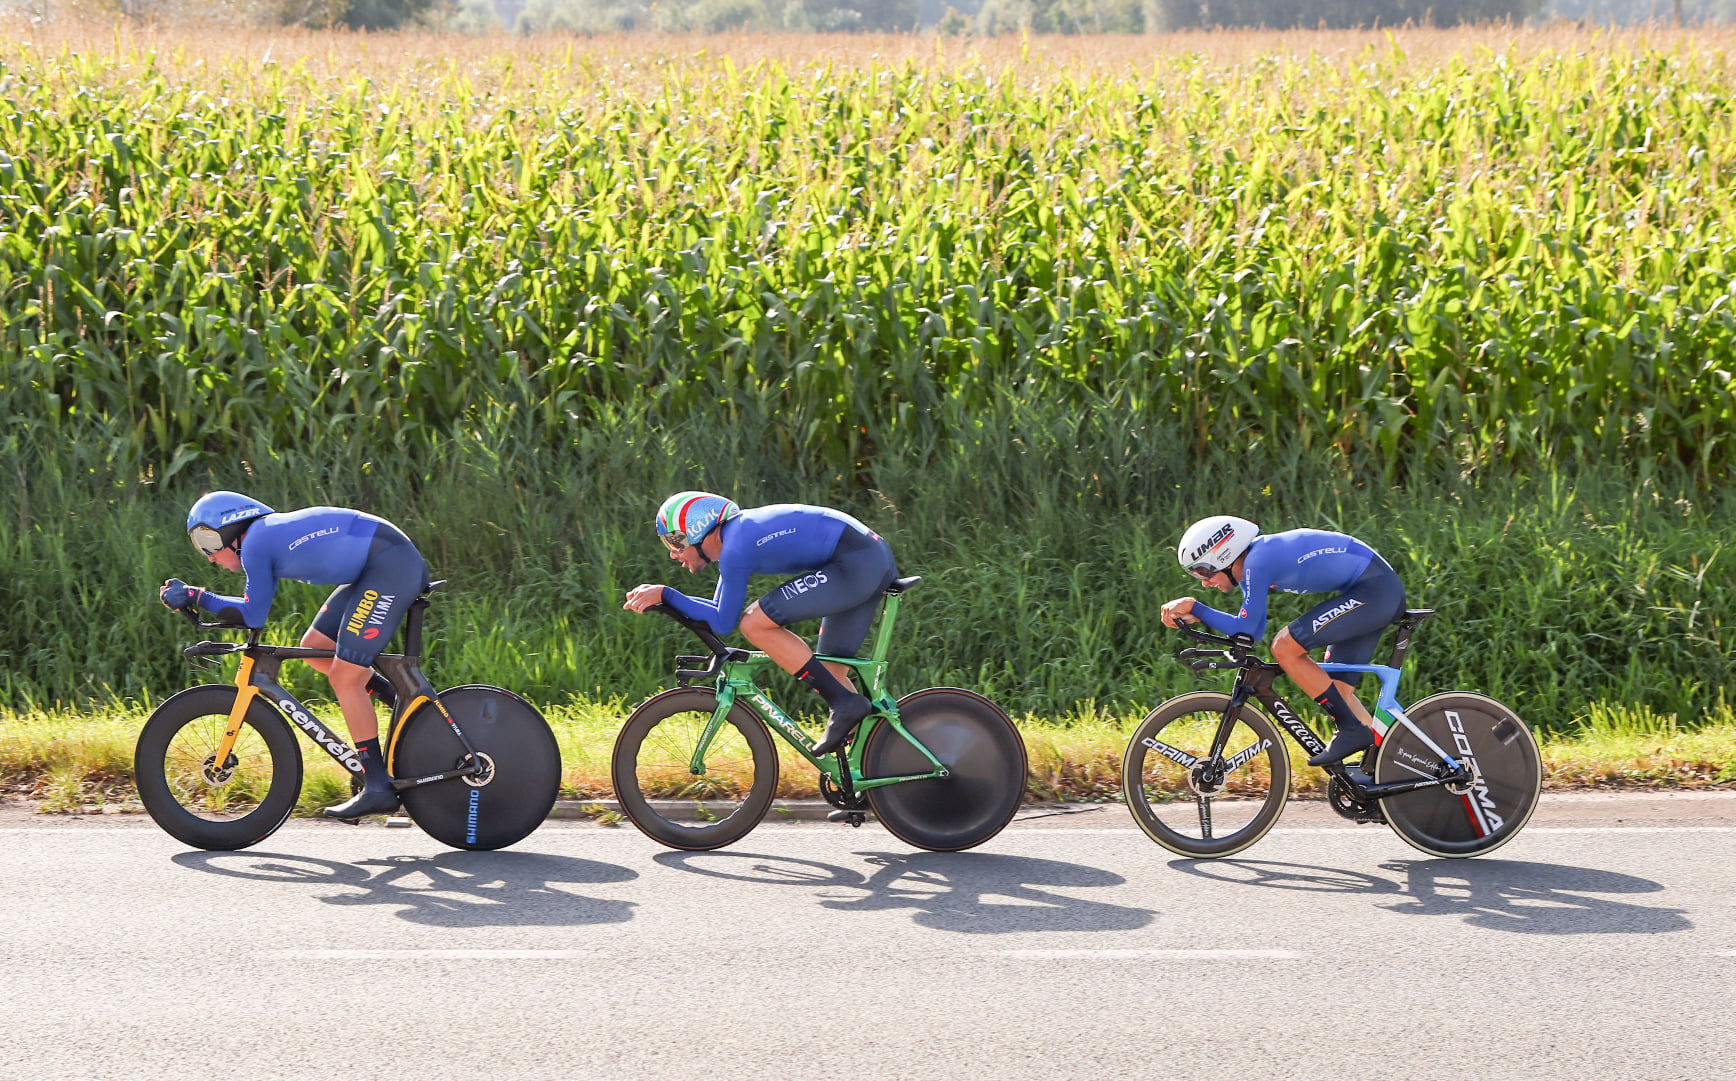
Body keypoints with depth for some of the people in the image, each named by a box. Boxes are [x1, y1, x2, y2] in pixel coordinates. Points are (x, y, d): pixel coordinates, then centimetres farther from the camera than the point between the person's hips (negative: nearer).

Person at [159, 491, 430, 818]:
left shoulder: (256, 542, -9)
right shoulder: (271, 534, 18)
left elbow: (253, 616, -5)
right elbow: (252, 609, 23)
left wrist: (196, 596, 1)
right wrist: (191, 598, 18)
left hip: (392, 565, -10)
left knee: (344, 677, -7)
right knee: (315, 647, 14)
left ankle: (378, 788, -3)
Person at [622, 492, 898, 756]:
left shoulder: (734, 549, -12)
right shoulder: (736, 532, 18)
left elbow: (722, 622, -8)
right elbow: (719, 608, 26)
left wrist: (665, 594, -4)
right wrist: (658, 597, 15)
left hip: (854, 563, -10)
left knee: (754, 624, -10)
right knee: (831, 669, 15)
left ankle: (845, 703, -10)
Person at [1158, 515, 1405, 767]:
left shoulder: (1258, 561, -17)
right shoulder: (1250, 561, 12)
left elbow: (1246, 629, -16)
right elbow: (1253, 629, 16)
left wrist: (1193, 607, -12)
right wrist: (1196, 615, 6)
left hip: (1372, 590, -10)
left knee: (1284, 648, -12)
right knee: (1338, 688, 13)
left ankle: (1351, 730, -8)